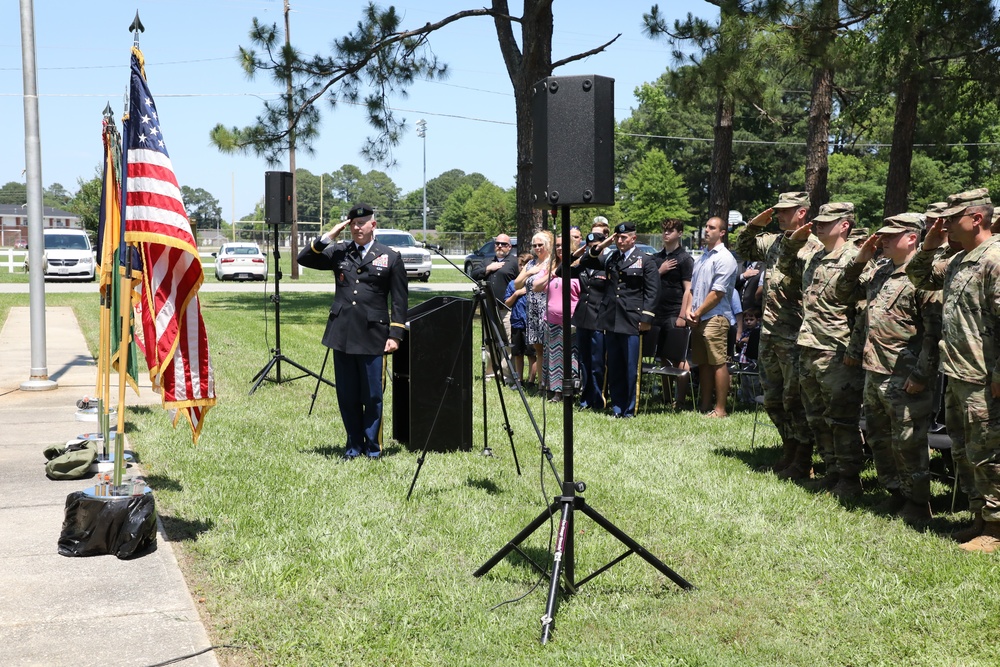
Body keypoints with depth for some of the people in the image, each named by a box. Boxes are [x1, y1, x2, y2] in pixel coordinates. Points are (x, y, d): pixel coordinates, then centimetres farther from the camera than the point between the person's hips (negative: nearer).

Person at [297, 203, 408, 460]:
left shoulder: (390, 257, 4)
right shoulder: (339, 252, 11)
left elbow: (399, 300, 3)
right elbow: (304, 259, 7)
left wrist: (395, 334, -5)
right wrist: (328, 236, -2)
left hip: (373, 336, -3)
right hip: (342, 335, 3)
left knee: (372, 396, 1)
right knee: (347, 396, 8)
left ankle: (373, 447, 15)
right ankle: (354, 445, 20)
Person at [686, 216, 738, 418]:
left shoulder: (724, 258, -8)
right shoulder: (701, 259, 19)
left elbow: (717, 293, -13)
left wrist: (698, 313, -9)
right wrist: (689, 310, 2)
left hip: (715, 317, -8)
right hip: (698, 319, 8)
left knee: (718, 363, -7)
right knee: (703, 364, 10)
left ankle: (720, 409, -5)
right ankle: (705, 407, 16)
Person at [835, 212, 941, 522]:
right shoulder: (878, 272, 12)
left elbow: (934, 331, -17)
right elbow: (844, 294, 18)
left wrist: (921, 374, -19)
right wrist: (860, 260, 5)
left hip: (905, 377, -9)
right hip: (874, 371, 9)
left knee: (907, 442, -2)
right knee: (878, 438, 16)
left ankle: (917, 502, 11)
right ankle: (896, 493, 29)